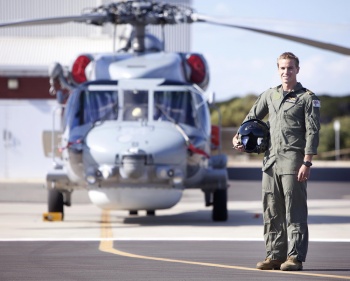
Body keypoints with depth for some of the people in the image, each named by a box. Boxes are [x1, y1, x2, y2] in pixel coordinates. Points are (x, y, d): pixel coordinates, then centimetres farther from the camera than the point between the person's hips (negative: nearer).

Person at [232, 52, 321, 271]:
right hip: (271, 160, 6)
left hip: (293, 160, -6)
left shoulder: (308, 98, 1)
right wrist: (239, 136, 10)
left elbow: (312, 132, -5)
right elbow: (252, 117, 28)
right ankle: (275, 255, 10)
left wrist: (307, 163, -14)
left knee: (294, 210, -7)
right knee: (272, 211, 5)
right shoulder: (269, 95, 17)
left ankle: (295, 257, -6)